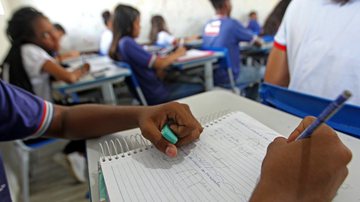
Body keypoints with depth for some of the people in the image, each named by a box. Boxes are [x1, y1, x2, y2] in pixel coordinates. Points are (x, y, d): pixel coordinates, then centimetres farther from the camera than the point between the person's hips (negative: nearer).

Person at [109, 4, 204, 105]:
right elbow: (159, 63, -20)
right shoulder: (127, 43, -22)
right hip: (155, 95, -9)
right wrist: (177, 54, -3)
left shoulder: (120, 43, 7)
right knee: (199, 88, 4)